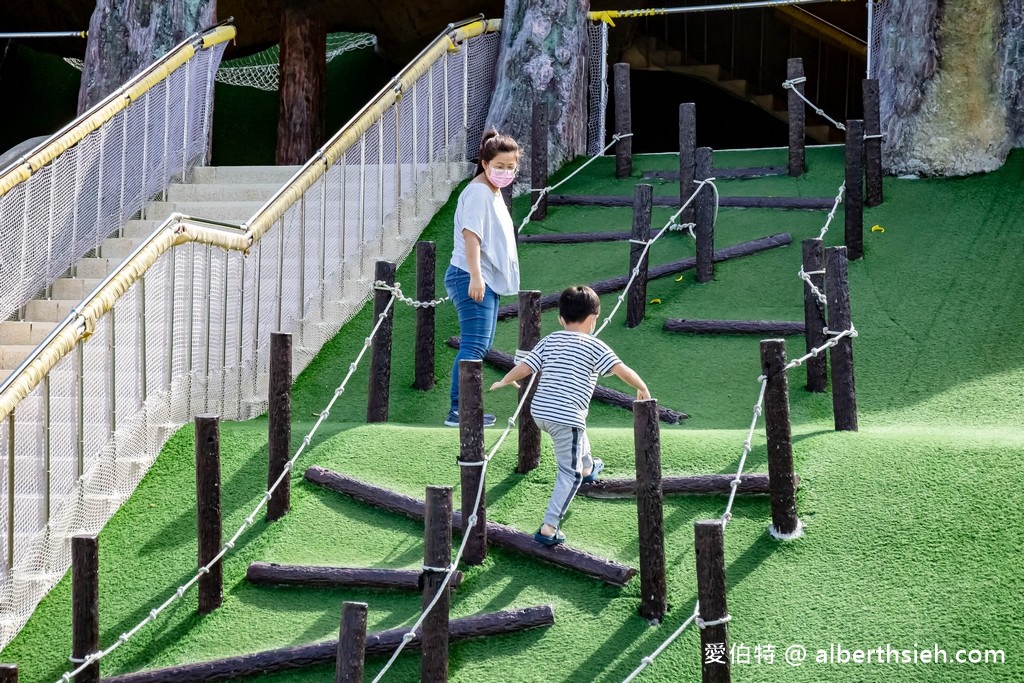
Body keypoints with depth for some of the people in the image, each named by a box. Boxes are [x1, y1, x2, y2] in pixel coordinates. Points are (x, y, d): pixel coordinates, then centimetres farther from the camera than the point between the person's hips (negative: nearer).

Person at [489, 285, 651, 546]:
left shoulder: (549, 341, 10)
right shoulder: (593, 346, -4)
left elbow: (524, 367, 7)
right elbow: (621, 370, -11)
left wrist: (504, 382, 26)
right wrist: (642, 388, 6)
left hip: (539, 411, 7)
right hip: (566, 416, -7)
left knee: (578, 429, 38)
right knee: (569, 473, 0)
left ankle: (587, 468, 64)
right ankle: (548, 528, -9)